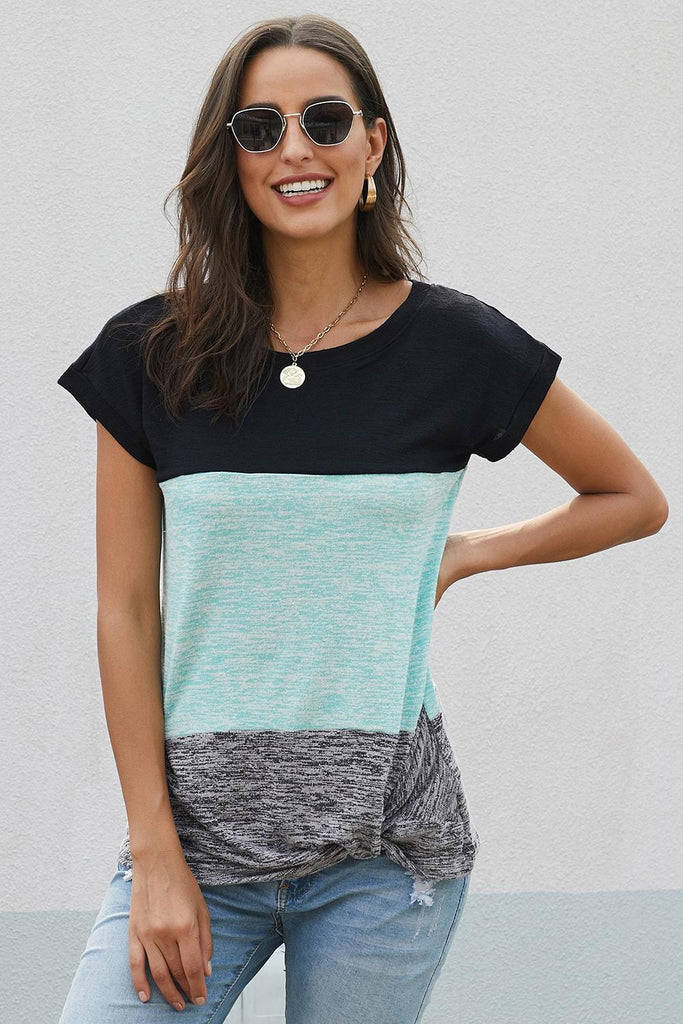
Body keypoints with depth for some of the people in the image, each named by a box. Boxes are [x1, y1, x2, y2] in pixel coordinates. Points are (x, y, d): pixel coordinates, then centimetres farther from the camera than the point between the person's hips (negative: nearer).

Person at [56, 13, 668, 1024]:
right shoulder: (152, 353, 1)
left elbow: (635, 500, 13)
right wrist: (156, 852, -4)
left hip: (384, 845, 0)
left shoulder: (454, 344, 0)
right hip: (198, 822, 1)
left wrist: (462, 554, 2)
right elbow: (126, 611, 0)